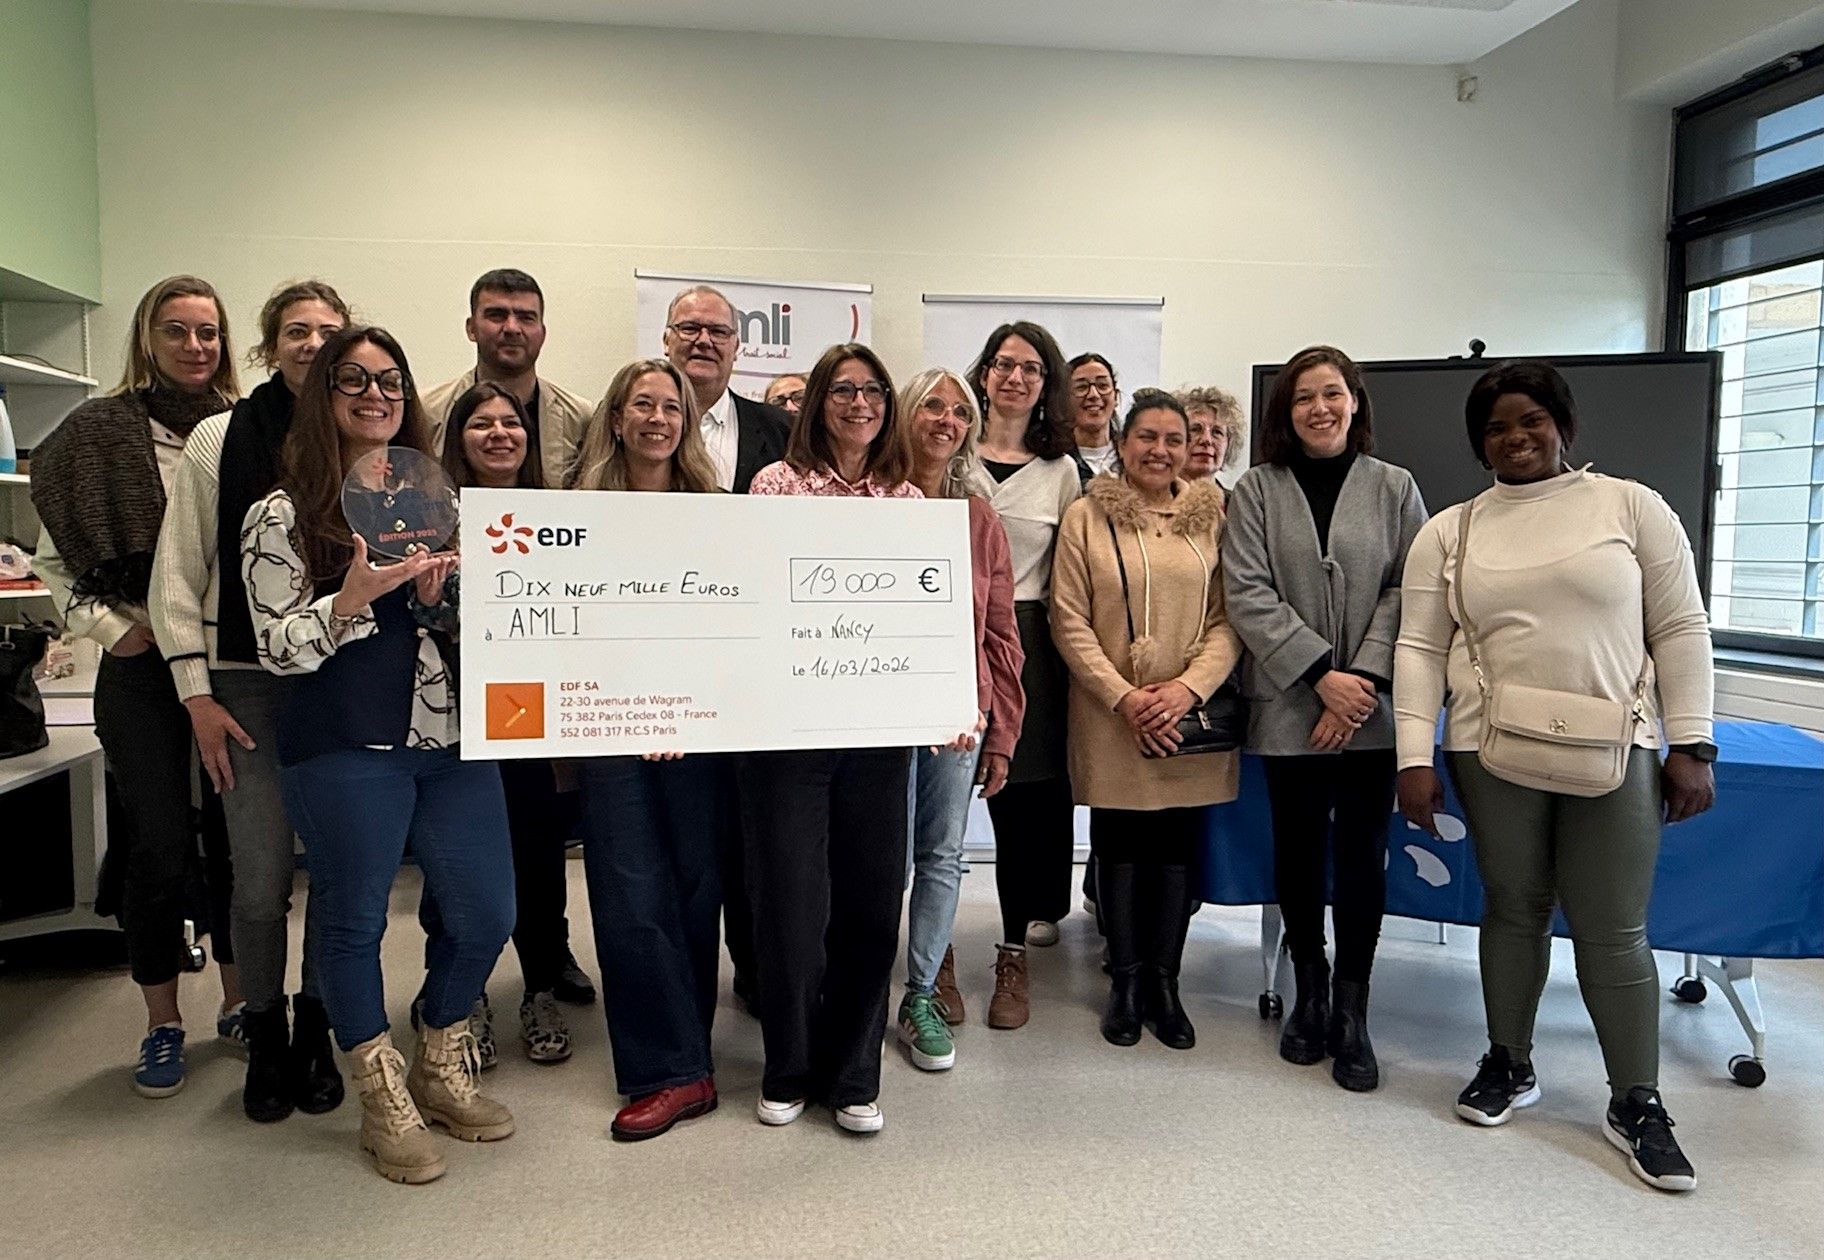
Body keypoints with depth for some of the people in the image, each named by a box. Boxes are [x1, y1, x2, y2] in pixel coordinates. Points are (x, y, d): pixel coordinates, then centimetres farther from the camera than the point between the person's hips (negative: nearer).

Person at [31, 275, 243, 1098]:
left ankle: (241, 999, 26)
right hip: (143, 666, -1)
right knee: (158, 845, 3)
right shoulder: (97, 435, 0)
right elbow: (54, 562, 2)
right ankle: (163, 1024, 20)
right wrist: (113, 628, -7)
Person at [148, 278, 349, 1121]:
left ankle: (315, 1031, 26)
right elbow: (178, 575, 1)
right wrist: (197, 695, -3)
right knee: (261, 878, -1)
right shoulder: (220, 438, 2)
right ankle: (265, 1039, 22)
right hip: (247, 683, -1)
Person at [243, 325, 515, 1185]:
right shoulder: (283, 515, 0)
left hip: (452, 741, 5)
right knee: (353, 919, 4)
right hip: (346, 750, -4)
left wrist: (442, 591, -5)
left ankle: (442, 1067, 30)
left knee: (486, 914, 6)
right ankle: (384, 1099, 24)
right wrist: (353, 597, -22)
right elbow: (278, 648, -5)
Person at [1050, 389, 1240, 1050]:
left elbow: (1229, 618, 2)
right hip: (1110, 716, -1)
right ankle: (1125, 979, 22)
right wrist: (1123, 697, -12)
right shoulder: (1086, 517, 1)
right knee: (1119, 843, 6)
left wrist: (1189, 686, -12)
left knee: (1179, 844, 7)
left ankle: (1164, 981, 22)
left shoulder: (1212, 518, 6)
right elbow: (1070, 621, -4)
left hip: (1192, 714, 2)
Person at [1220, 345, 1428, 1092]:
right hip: (1289, 708, 0)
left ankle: (1351, 1009, 14)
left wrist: (1364, 679, -12)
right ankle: (1309, 993, 25)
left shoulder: (1395, 489, 7)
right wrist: (1320, 675, -12)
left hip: (1372, 709, 0)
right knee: (1298, 851, 9)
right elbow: (1248, 594, -4)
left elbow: (1408, 591, 0)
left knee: (1362, 854, 2)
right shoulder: (1257, 490, 4)